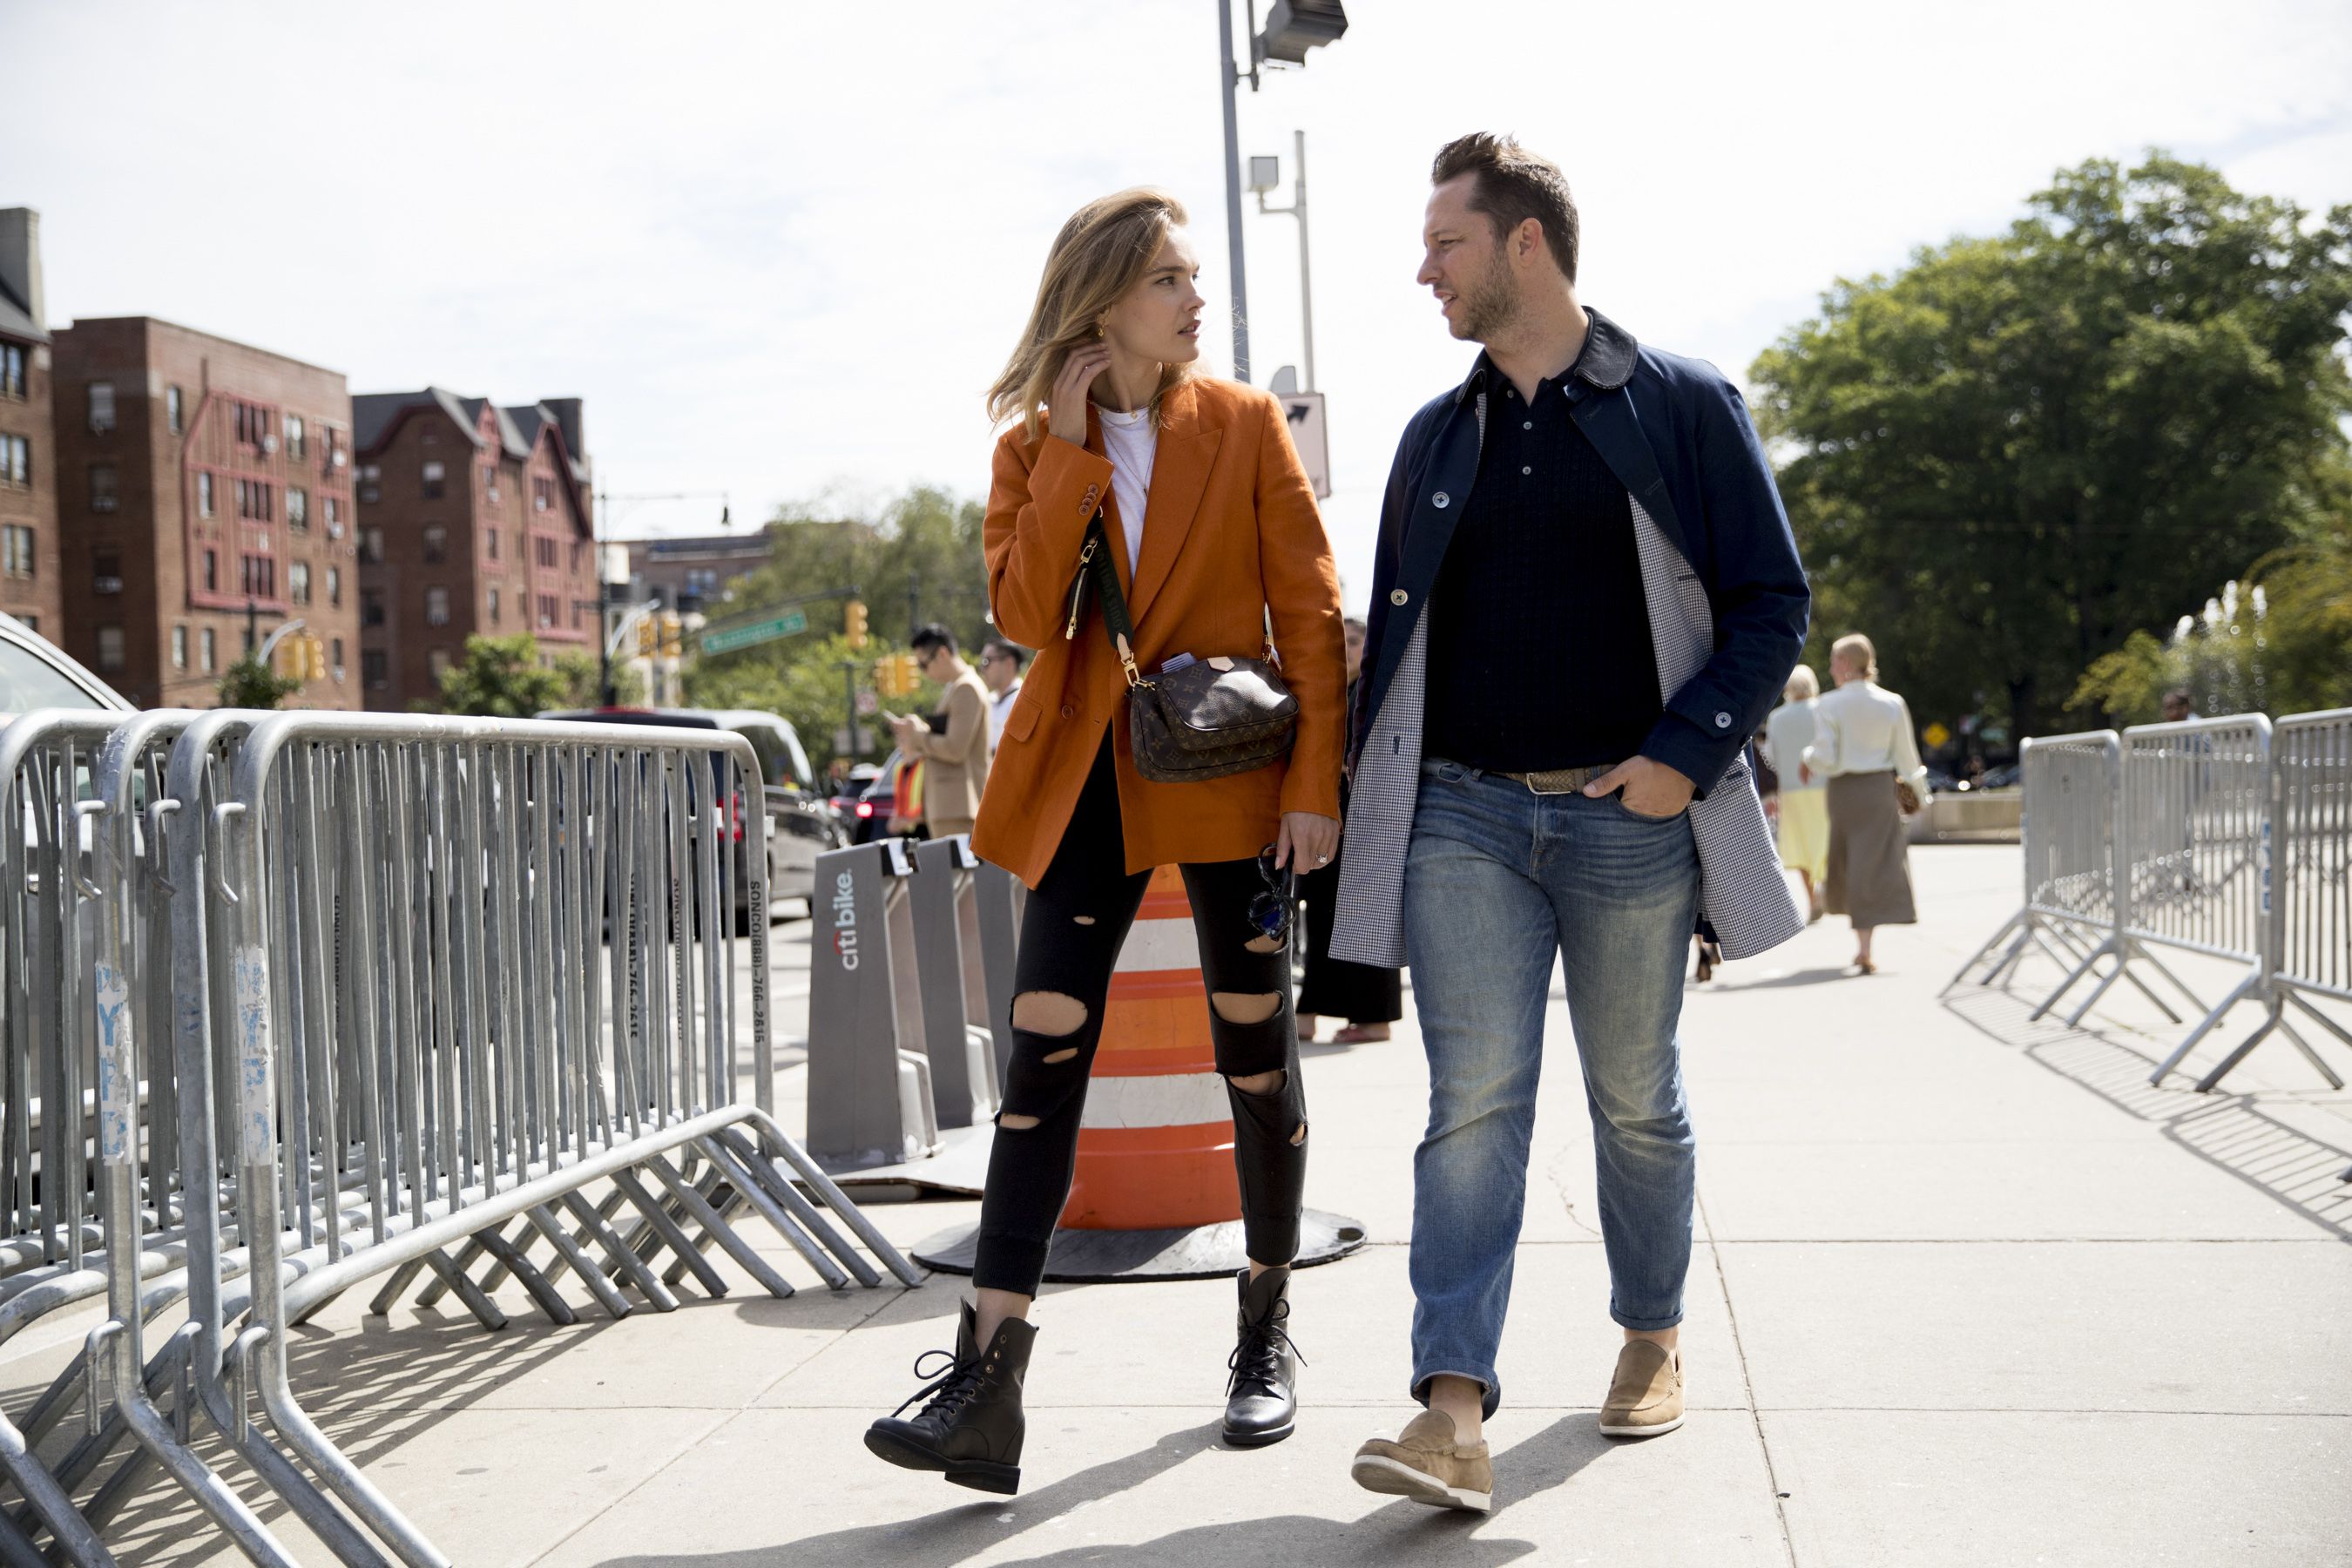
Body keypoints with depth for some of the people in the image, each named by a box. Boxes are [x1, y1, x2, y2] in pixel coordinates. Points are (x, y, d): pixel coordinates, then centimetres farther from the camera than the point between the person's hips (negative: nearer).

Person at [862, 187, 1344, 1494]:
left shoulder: (1247, 427, 2)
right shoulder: (1033, 447, 6)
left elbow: (1312, 615, -2)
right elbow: (1026, 615, -8)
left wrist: (1319, 782, -10)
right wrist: (1071, 448, -11)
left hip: (1231, 770, -1)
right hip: (1085, 782, 1)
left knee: (1258, 1054, 7)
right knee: (1046, 1054, -7)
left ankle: (1268, 1337, 26)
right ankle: (988, 1385, -9)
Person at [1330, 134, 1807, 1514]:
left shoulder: (1684, 407, 1)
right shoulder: (1437, 436, 13)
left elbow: (1773, 602, -1)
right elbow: (1395, 626, 17)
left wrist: (1687, 753, -13)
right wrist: (1364, 804, 11)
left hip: (1630, 817, -2)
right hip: (1465, 816, 2)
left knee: (1638, 1102, 11)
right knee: (1474, 1105, -8)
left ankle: (1654, 1339, 33)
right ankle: (1456, 1414, -12)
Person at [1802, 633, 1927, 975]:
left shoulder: (1827, 706, -9)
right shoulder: (1892, 704, -1)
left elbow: (1825, 759, -14)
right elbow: (1907, 757, 3)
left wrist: (1808, 759, 8)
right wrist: (1918, 793, 17)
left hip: (1843, 791, -1)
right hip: (1881, 789, 1)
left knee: (1845, 860, 15)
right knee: (1877, 866, 3)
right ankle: (1863, 949, -6)